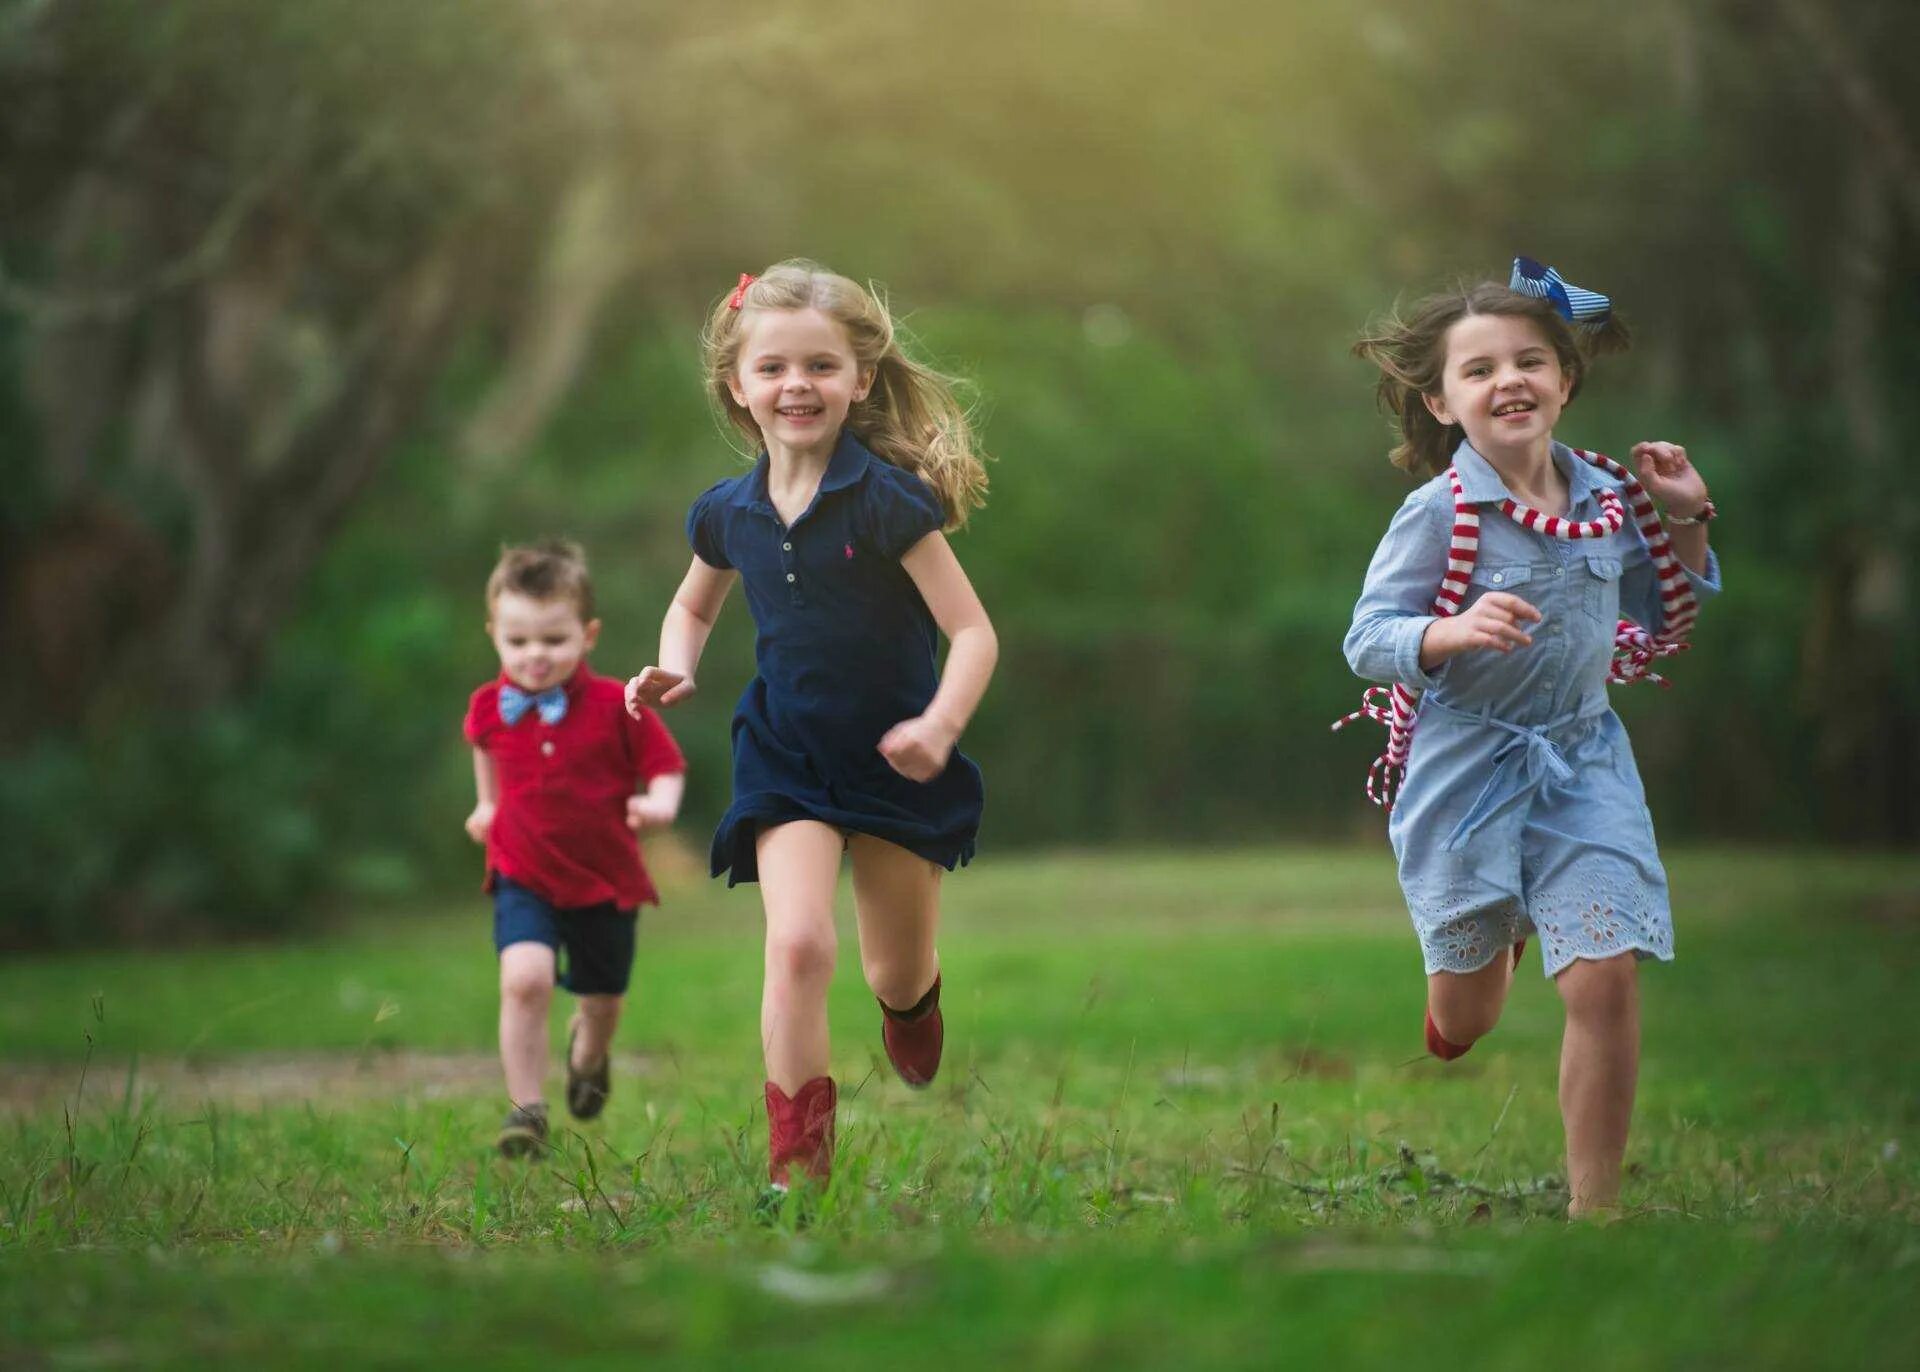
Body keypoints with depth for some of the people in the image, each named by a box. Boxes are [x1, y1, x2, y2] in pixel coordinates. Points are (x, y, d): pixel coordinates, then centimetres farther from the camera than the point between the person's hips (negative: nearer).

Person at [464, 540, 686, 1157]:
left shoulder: (615, 706, -14)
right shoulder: (490, 707, -6)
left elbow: (667, 764, -5)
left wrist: (660, 803, -25)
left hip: (606, 878, 0)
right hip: (524, 875, 0)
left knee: (602, 1000, 17)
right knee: (525, 978, -25)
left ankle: (589, 1049, 55)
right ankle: (526, 1109, -15)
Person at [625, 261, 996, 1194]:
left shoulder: (888, 501, -17)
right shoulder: (729, 512, -3)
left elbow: (973, 632, -17)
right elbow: (694, 605, 19)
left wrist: (939, 725, -34)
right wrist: (674, 670, -2)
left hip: (895, 762, -1)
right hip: (786, 761, 2)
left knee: (897, 979, 15)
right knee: (798, 943, -20)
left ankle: (913, 997, 55)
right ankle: (797, 1163, -12)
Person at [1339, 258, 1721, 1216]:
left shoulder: (1608, 500, 0)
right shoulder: (1438, 514, -14)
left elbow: (1667, 621, 15)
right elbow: (1367, 640, -13)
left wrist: (1687, 521, 0)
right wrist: (1455, 632, -32)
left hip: (1584, 760, 3)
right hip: (1465, 766, -3)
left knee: (1606, 981, -11)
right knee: (1469, 1011, 11)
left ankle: (1594, 1203, 3)